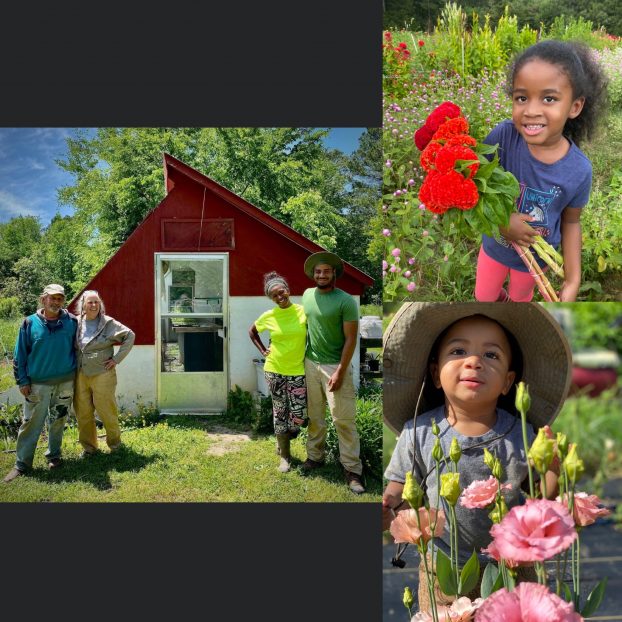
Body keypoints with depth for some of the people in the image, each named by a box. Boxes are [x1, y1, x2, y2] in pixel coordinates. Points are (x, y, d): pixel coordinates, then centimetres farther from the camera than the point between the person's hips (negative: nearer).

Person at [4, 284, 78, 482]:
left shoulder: (72, 322, 0)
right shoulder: (30, 323, -3)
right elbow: (20, 355, 0)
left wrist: (76, 371, 10)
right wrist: (22, 381, -3)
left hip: (65, 382, 2)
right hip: (37, 383, -1)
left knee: (58, 421, 12)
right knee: (31, 423, 1)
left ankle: (54, 456, 28)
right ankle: (22, 464, 9)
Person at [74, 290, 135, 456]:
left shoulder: (108, 323, -5)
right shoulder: (75, 323, 5)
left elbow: (130, 336, -5)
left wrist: (117, 358, -7)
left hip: (102, 374, -3)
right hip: (80, 375, 3)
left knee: (106, 411, 2)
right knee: (83, 413, 8)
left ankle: (114, 442, 24)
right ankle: (88, 447, 23)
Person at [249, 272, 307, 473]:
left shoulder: (303, 312, -7)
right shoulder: (268, 316, -3)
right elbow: (252, 331, 15)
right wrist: (262, 350, 5)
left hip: (297, 371, -1)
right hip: (274, 371, 1)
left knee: (299, 417, -3)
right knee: (280, 413, 8)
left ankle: (285, 434, 31)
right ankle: (285, 456, 21)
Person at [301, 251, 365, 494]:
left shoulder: (346, 301, -12)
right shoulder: (307, 295, 5)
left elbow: (351, 339, -11)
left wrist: (339, 372, -15)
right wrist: (303, 358, 16)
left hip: (335, 366, -5)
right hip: (310, 364, 5)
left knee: (343, 419, -4)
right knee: (314, 415, 14)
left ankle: (352, 469, 3)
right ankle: (315, 456, 29)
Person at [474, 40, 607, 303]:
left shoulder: (579, 170, -25)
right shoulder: (503, 136, -29)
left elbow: (571, 222, -10)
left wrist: (573, 280, -12)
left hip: (534, 254, 0)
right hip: (495, 244, 1)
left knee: (520, 298, 27)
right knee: (483, 297, 24)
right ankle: (500, 297, 58)